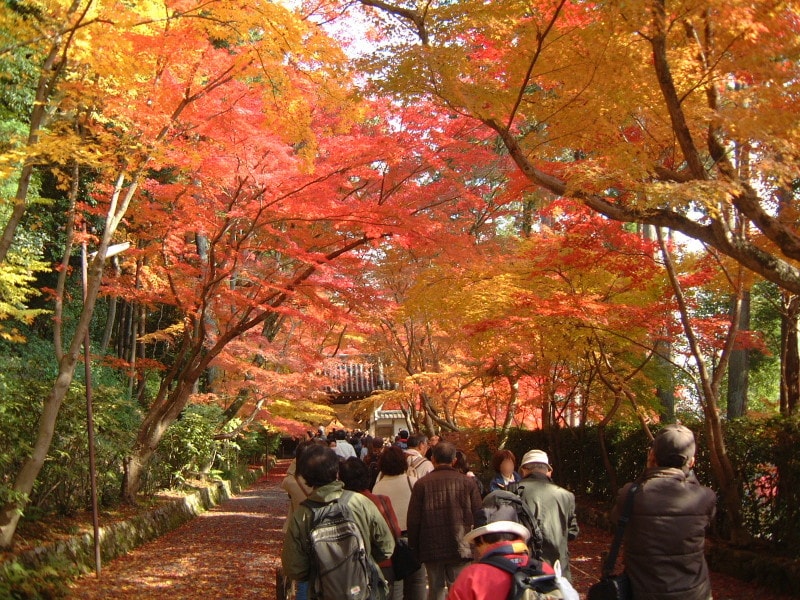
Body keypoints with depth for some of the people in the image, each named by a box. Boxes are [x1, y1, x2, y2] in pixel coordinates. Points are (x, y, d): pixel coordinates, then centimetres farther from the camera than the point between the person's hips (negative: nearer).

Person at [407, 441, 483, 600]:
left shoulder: (422, 483, -4)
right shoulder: (467, 482, -2)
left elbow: (413, 520, -2)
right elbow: (478, 516, 2)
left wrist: (414, 549, 9)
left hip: (431, 549, 0)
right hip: (460, 548, 0)